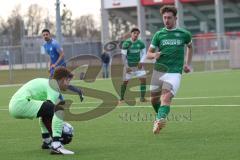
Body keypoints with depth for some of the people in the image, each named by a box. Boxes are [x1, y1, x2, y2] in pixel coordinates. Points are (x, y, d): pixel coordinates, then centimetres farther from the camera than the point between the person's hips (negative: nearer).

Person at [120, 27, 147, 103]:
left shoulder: (140, 43, -3)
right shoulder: (126, 43, -14)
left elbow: (144, 53, 7)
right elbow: (123, 56, -13)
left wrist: (141, 62, -10)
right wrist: (126, 67, -16)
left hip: (138, 65, 3)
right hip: (129, 65, -3)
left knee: (143, 79, -11)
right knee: (125, 81, 1)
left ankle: (142, 97, -5)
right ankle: (121, 98, 17)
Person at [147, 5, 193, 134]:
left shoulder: (184, 34, 5)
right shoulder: (159, 34, 7)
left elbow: (190, 46, 27)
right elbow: (148, 54, 10)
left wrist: (187, 64, 19)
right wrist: (154, 55, -14)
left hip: (175, 72, -3)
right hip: (158, 70, 3)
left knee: (166, 97, -23)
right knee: (154, 99, 10)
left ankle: (160, 119, -40)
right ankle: (160, 117, 38)